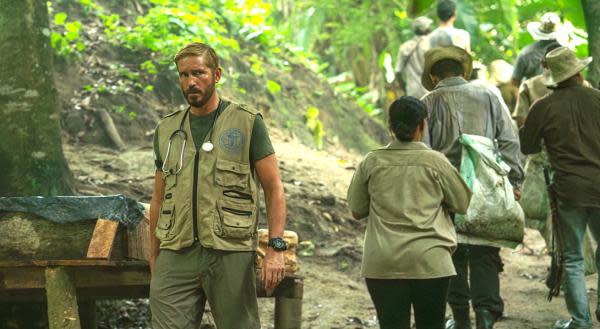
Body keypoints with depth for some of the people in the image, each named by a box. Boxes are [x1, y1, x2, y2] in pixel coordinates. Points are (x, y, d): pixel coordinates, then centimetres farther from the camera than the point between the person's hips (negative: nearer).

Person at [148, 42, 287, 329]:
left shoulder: (247, 123, 3)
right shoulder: (166, 131, 14)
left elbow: (274, 188, 1)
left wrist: (276, 248, -9)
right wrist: (154, 257, 14)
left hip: (230, 253, -3)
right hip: (176, 256, 3)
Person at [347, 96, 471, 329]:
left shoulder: (371, 163, 1)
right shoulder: (435, 162, -4)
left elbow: (357, 211, 9)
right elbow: (463, 204, 6)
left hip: (382, 264, 1)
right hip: (430, 261, -1)